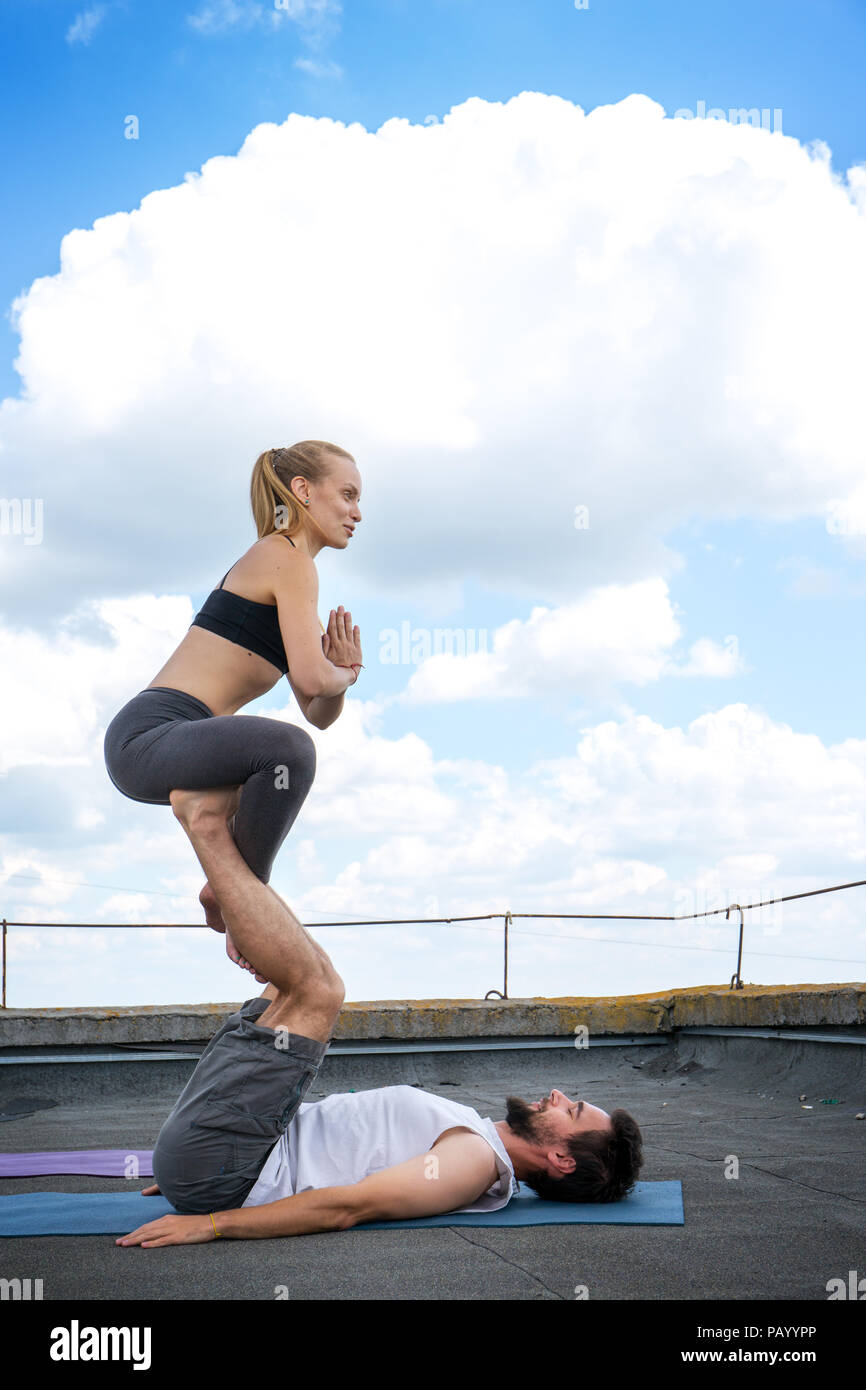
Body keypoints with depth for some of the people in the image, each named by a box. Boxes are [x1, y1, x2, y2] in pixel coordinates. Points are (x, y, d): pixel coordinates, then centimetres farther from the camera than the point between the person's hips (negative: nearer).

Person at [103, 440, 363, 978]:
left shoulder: (276, 561, 22)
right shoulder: (290, 561, -6)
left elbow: (319, 714, 21)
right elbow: (310, 677, -20)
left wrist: (339, 671, 0)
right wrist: (344, 674, 2)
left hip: (149, 742, 11)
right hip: (149, 737, -11)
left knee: (284, 754, 34)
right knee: (287, 749, -35)